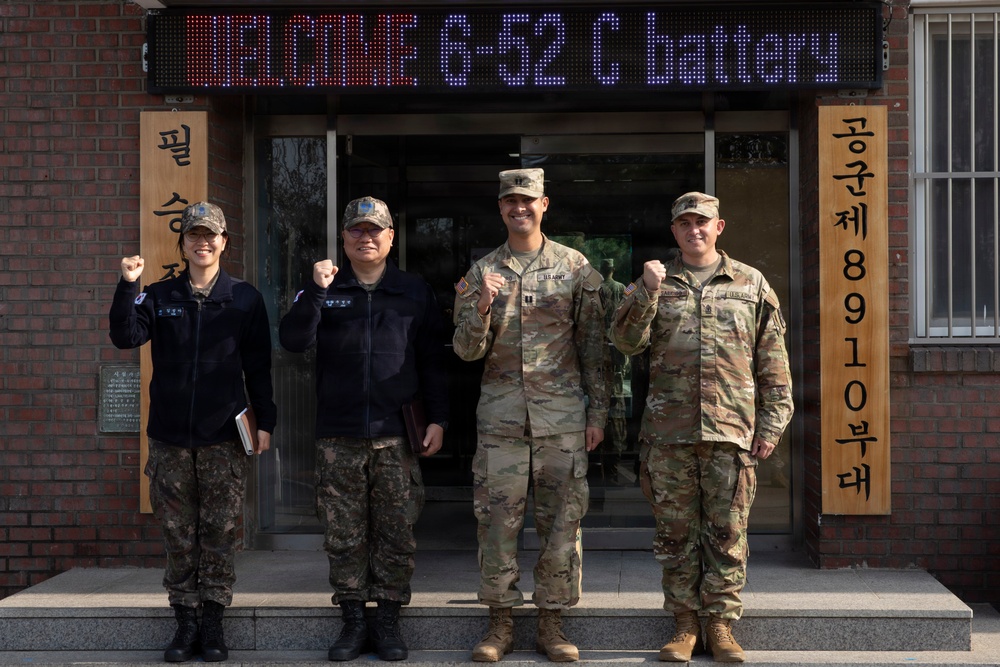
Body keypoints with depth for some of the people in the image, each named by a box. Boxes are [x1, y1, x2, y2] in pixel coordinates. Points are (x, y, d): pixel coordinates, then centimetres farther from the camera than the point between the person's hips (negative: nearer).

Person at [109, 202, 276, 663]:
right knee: (178, 534, 5)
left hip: (224, 439, -1)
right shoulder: (159, 296, 8)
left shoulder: (245, 299, 5)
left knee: (220, 533, 1)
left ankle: (213, 623, 10)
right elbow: (125, 336, -8)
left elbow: (258, 366, 5)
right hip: (170, 438, 2)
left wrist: (265, 421, 2)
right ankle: (184, 621, 13)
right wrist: (129, 285, -18)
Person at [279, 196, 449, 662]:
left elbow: (432, 360, 10)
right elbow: (292, 340, -5)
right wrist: (317, 292, -17)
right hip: (338, 436, 0)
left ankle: (388, 620, 13)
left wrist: (437, 418, 3)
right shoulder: (324, 289, 8)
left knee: (396, 533, 2)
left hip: (396, 436, 0)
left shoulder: (415, 292, 9)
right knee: (344, 535, 3)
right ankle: (353, 620, 14)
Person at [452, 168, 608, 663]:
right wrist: (482, 308, -16)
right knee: (497, 520, 2)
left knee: (561, 520, 2)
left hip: (562, 416, -1)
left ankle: (552, 623, 13)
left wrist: (598, 411, 1)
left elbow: (593, 345, 5)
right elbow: (467, 350, 2)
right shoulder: (481, 273, 7)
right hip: (501, 414, 1)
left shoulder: (575, 267, 5)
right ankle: (500, 623, 12)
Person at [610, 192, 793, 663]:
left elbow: (773, 360, 9)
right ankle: (685, 626, 15)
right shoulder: (654, 283, 12)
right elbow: (626, 341, -1)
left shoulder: (751, 284, 10)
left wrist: (772, 422, 4)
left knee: (727, 532, 2)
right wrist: (647, 292, -14)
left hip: (731, 430, -1)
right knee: (676, 531, 5)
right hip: (668, 431, 1)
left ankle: (721, 626, 12)